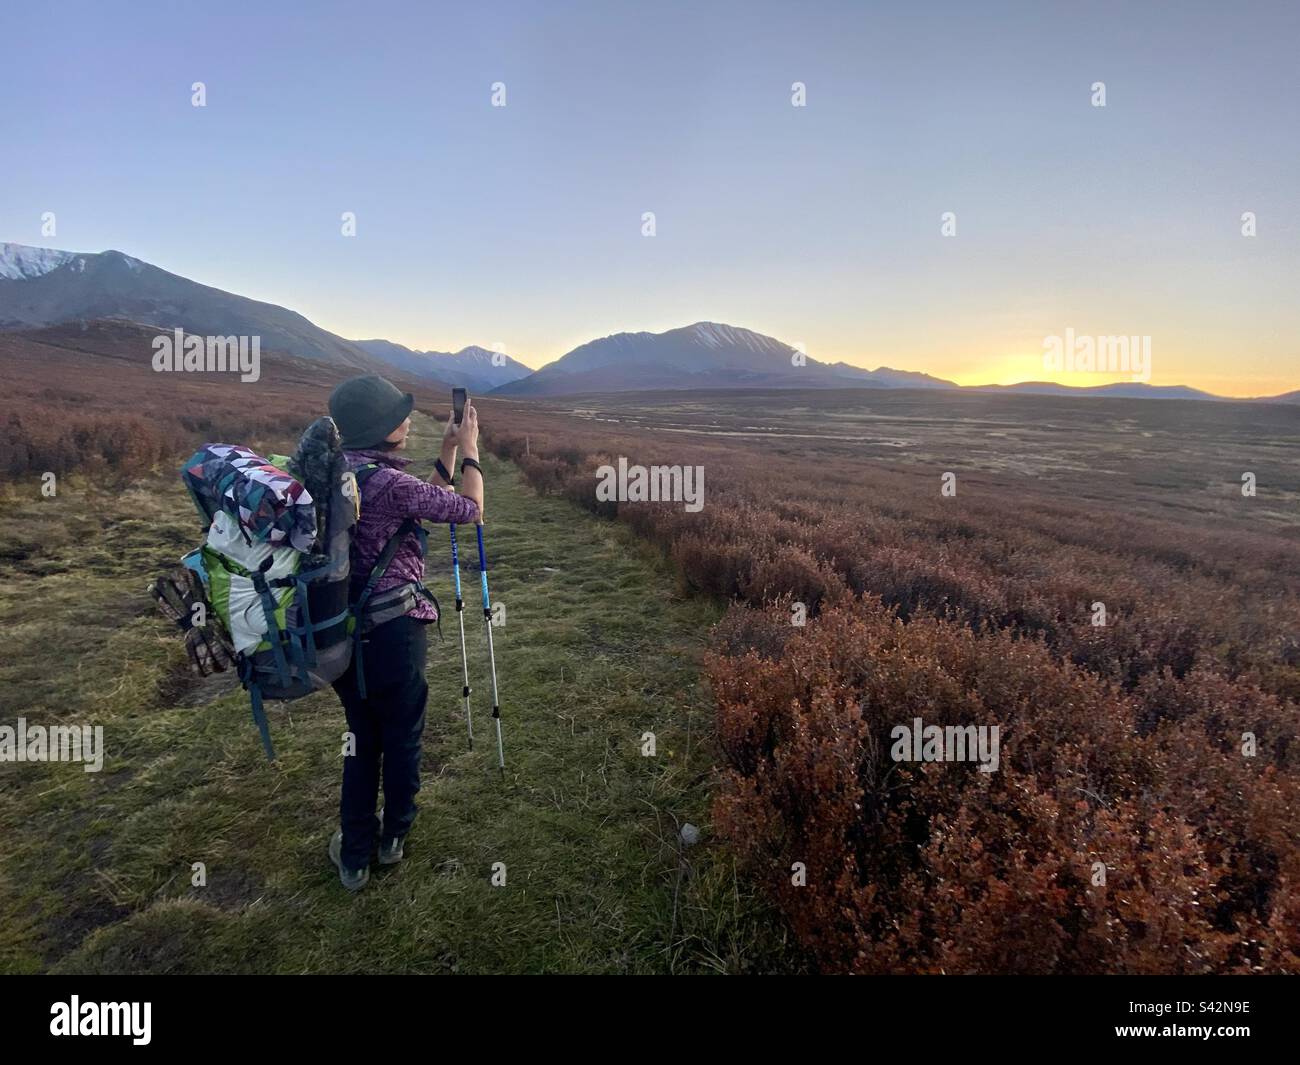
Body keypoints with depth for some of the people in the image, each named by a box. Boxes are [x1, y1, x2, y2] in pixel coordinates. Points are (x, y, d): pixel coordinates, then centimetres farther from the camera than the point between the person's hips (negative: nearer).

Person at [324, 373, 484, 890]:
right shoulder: (388, 482, -20)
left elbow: (430, 503, 14)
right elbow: (469, 510, -9)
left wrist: (447, 452, 14)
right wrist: (470, 451, 1)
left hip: (343, 629, 7)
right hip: (394, 629, -7)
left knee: (361, 737, 19)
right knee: (402, 736, 15)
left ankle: (354, 854, 27)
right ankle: (393, 834, 35)